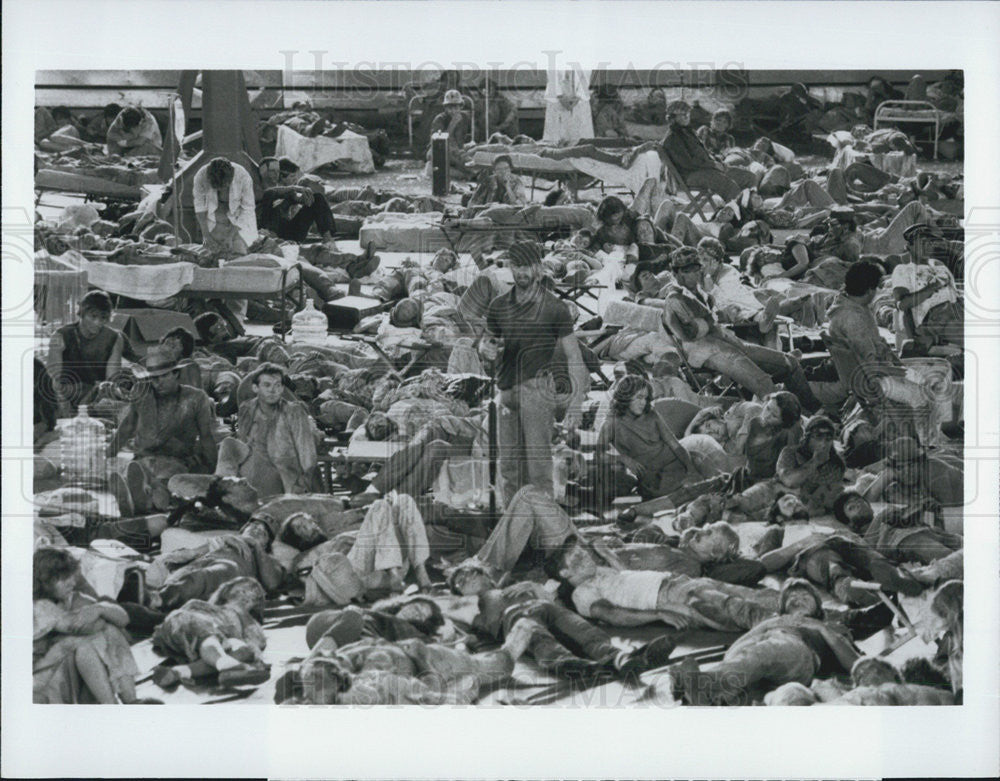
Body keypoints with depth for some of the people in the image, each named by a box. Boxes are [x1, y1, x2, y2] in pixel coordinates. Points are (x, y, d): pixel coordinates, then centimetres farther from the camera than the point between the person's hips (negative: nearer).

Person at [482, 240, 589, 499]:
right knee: (509, 467, 5)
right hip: (506, 389, 5)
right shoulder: (498, 306, 11)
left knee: (538, 465, -10)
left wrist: (576, 401, -11)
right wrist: (486, 348, -2)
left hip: (537, 387, -5)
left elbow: (573, 357, -2)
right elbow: (487, 341, 24)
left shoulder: (553, 308, -2)